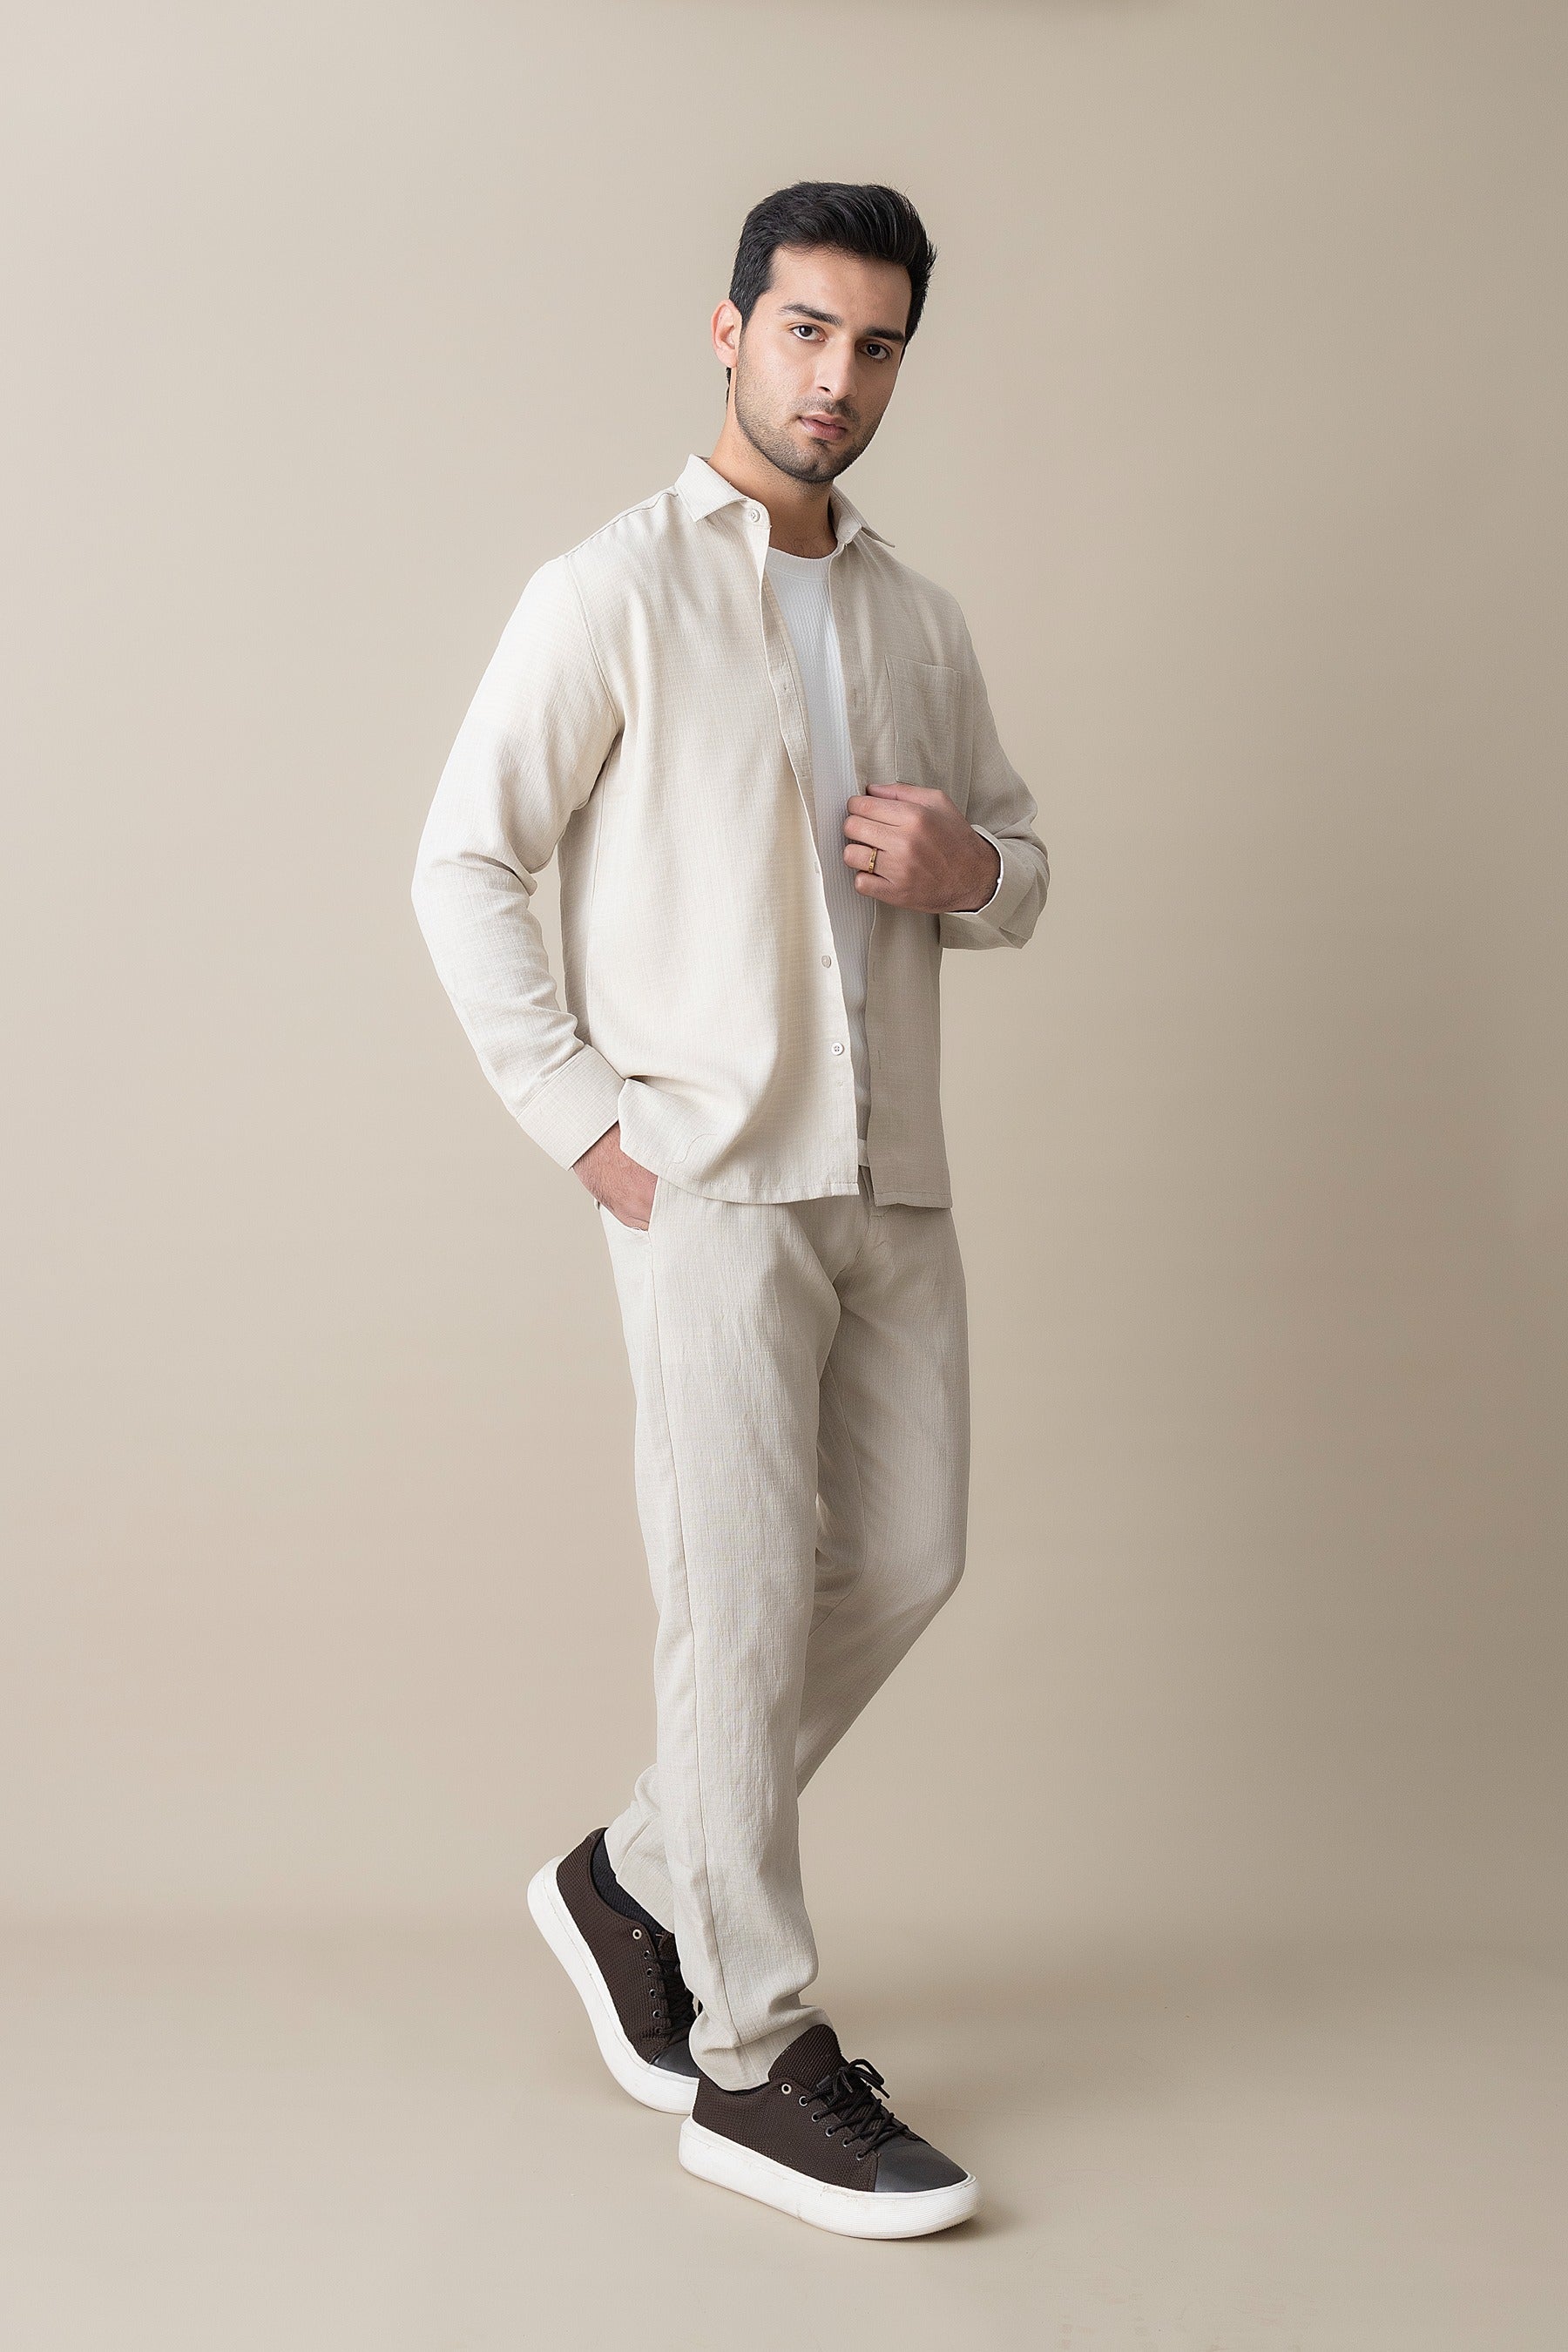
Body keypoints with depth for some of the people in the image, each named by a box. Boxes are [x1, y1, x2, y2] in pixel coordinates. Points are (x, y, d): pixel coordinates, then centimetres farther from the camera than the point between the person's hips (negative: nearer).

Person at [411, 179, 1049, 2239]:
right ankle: (756, 2061, 7)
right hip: (711, 1169, -6)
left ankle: (641, 1881, 27)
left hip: (894, 1173, 7)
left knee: (903, 1562, 7)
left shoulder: (918, 618, 16)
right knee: (747, 1598, -4)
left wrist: (964, 865, -3)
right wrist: (583, 1120, -11)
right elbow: (464, 866, -4)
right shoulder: (614, 592, -2)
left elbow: (1019, 869, 21)